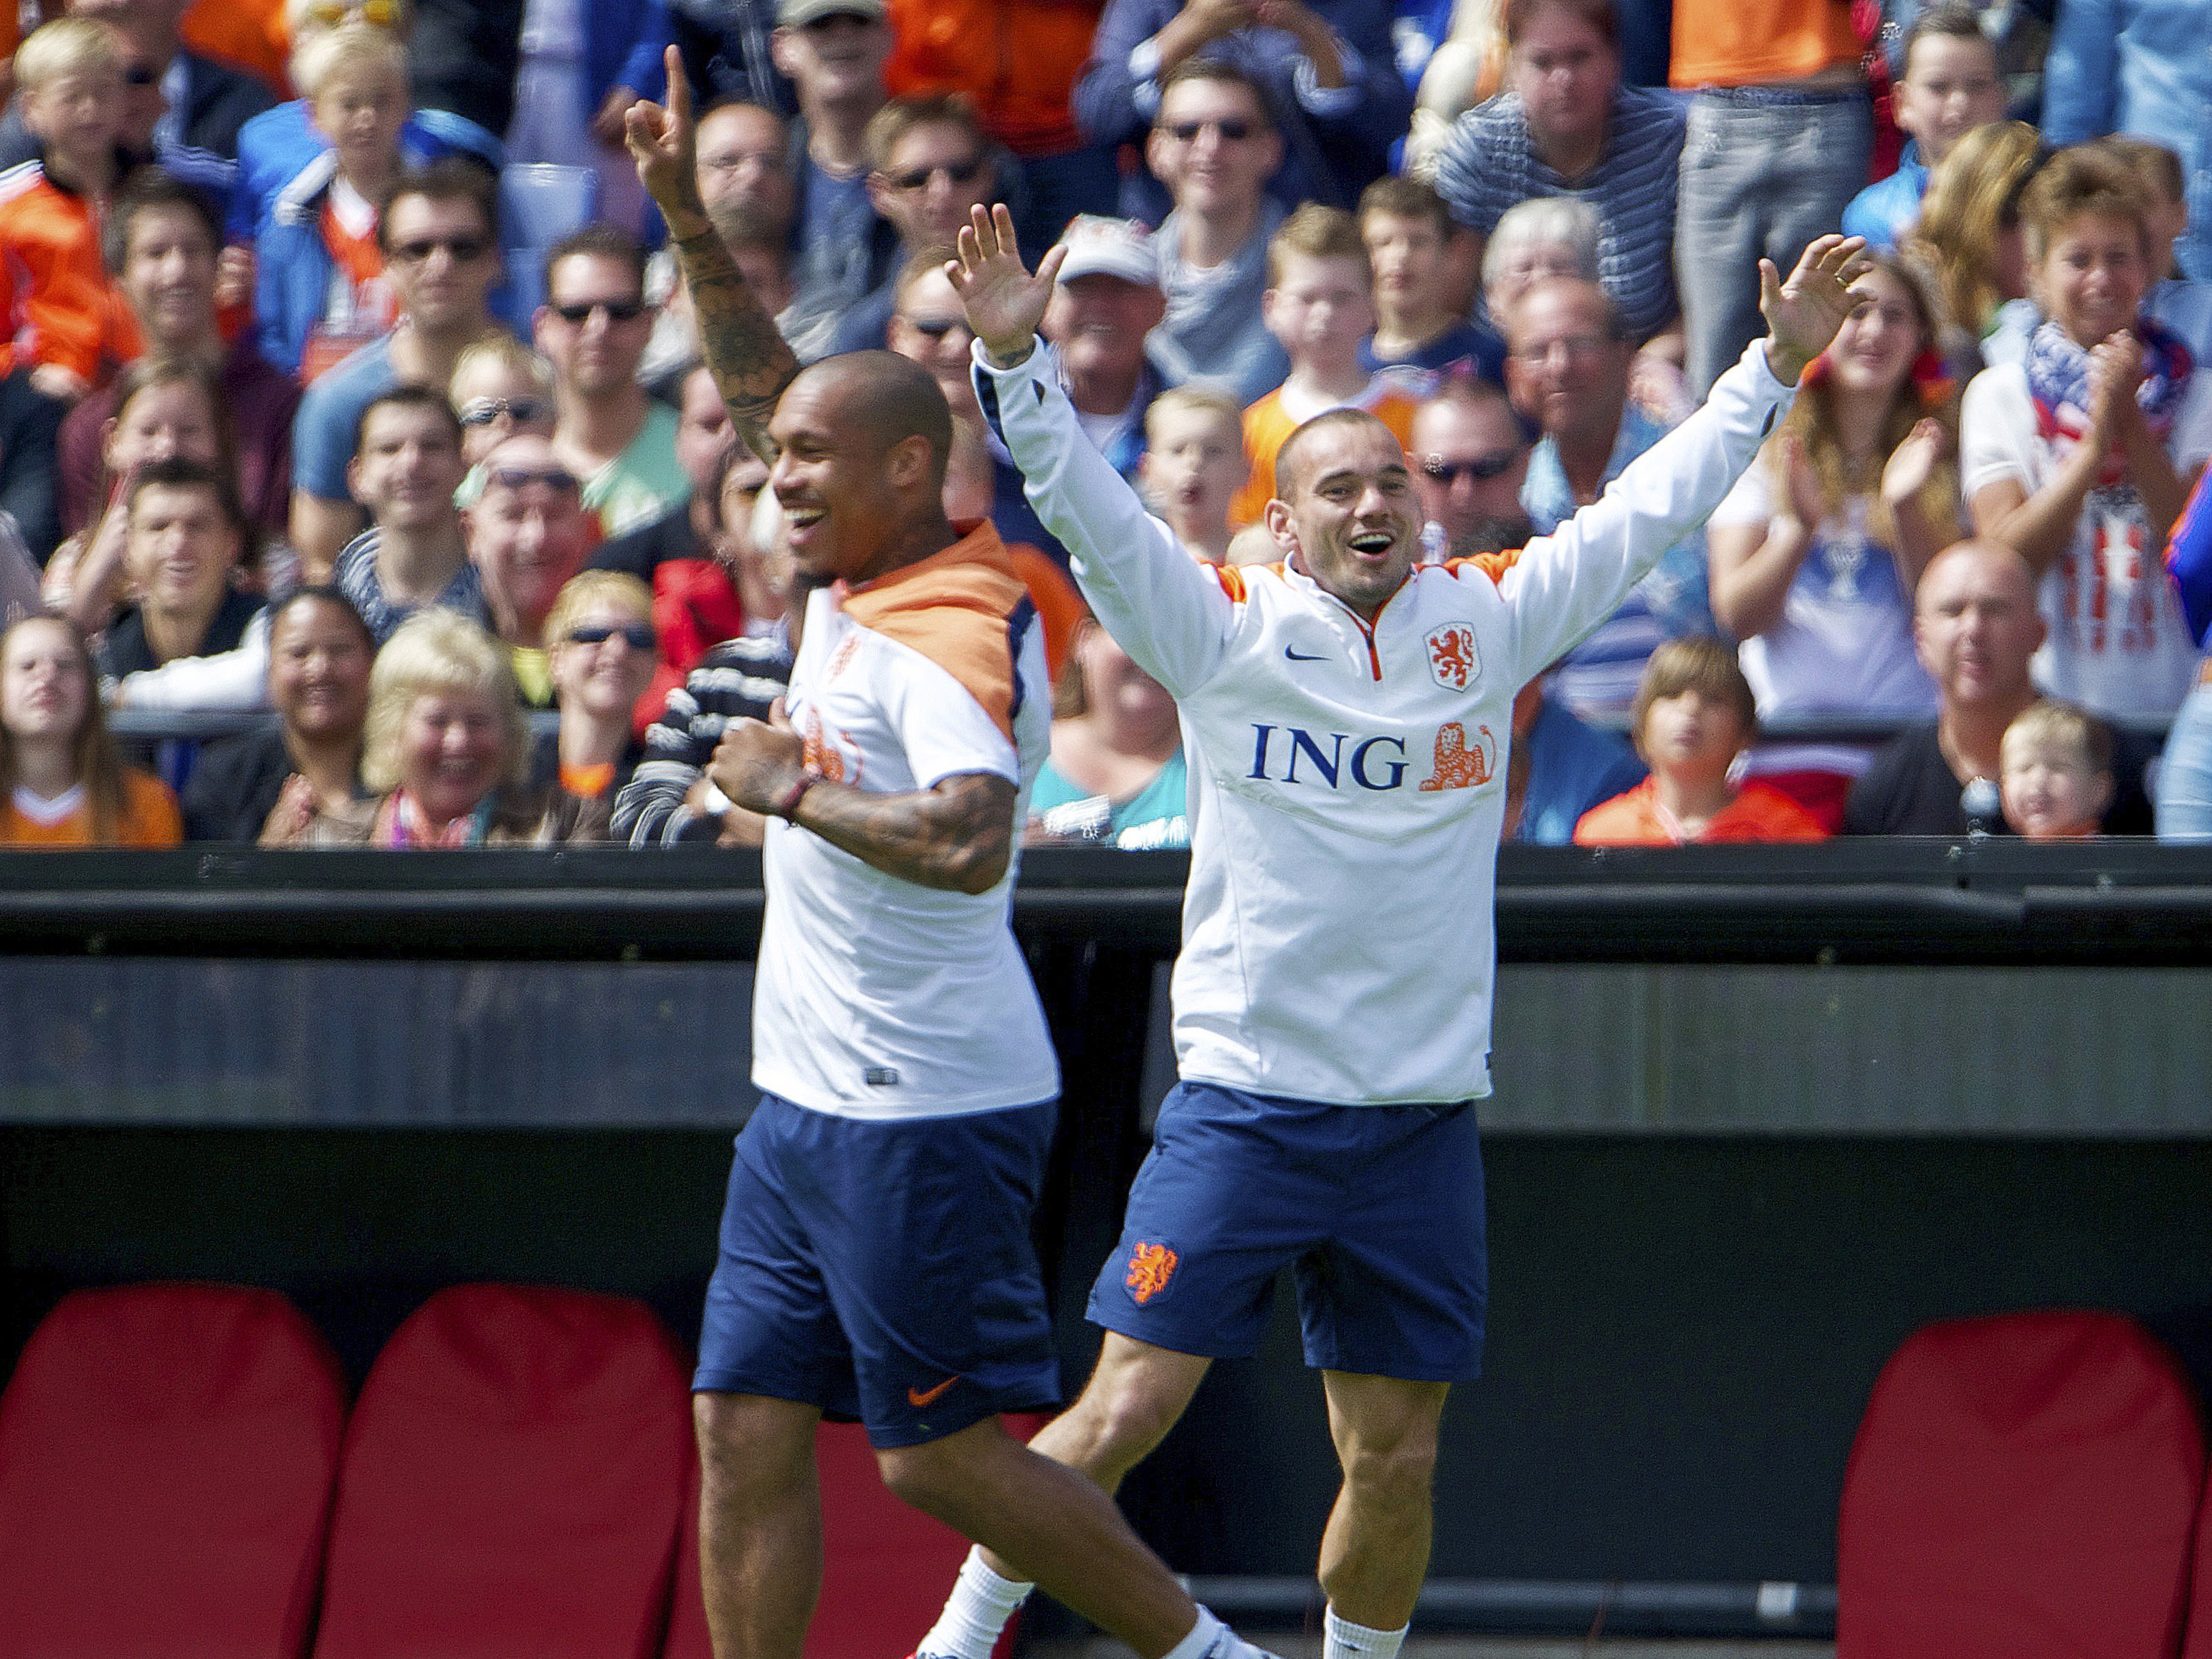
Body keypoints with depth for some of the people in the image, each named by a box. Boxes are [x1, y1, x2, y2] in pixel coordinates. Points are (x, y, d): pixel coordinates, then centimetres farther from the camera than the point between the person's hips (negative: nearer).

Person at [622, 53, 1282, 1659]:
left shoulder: (950, 637, -18)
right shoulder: (861, 576, 9)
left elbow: (968, 844, -33)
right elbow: (765, 382, 20)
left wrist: (794, 793, -22)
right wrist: (688, 212, 12)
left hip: (926, 1117, -9)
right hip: (809, 1105, 9)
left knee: (943, 1451, -4)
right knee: (745, 1434, 4)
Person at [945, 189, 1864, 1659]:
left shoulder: (1485, 624, 7)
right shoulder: (1224, 631, -1)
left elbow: (1649, 508, 10)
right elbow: (1084, 504, -10)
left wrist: (1778, 365, 7)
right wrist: (1014, 356, -23)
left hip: (1423, 1123, 3)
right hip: (1245, 1103, -3)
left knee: (1397, 1458, 5)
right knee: (1127, 1409, -8)